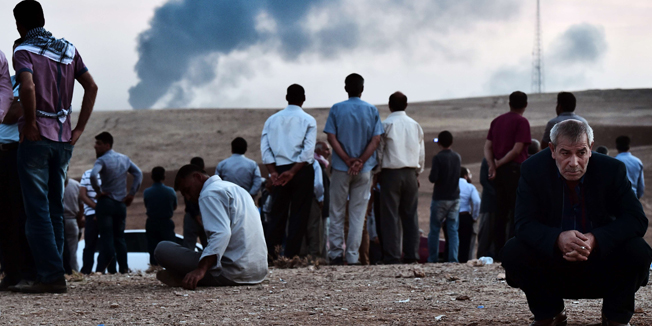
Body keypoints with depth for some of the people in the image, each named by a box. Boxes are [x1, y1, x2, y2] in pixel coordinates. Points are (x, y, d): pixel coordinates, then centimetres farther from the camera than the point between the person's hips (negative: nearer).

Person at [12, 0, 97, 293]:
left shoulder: (24, 52, -6)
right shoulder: (68, 50, 13)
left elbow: (28, 87, -25)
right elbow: (91, 86, 10)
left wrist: (30, 124, -13)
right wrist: (79, 129, 10)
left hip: (36, 138, -6)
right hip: (63, 139, 6)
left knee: (37, 209, -4)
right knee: (54, 209, 11)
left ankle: (51, 275, -11)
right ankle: (53, 274, 10)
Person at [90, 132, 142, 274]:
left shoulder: (102, 160, -9)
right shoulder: (125, 159, 11)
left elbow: (93, 175, -27)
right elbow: (138, 174, 11)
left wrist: (98, 191, -14)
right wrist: (131, 193, 8)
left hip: (106, 202, -5)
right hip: (121, 204, 5)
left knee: (106, 236, -7)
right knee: (119, 237, 9)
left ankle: (101, 268, -15)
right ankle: (124, 268, 2)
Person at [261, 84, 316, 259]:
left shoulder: (272, 119, 8)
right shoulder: (308, 120, -2)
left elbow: (265, 148, 0)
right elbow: (308, 151, -13)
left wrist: (273, 172, -4)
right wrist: (292, 172, -13)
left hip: (279, 169, 3)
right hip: (302, 171, -3)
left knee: (278, 212, 9)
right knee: (299, 213, 3)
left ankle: (269, 252, -1)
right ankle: (291, 255, -1)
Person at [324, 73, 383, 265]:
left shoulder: (336, 109, -1)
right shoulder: (372, 111, 2)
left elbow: (331, 137, -8)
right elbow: (376, 140, -5)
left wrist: (348, 160, -10)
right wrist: (360, 162, -11)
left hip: (340, 169, -1)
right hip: (364, 170, 1)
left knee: (337, 213, 8)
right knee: (358, 214, 4)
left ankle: (336, 254, 6)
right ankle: (352, 256, 2)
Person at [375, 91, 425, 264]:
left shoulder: (385, 125, -6)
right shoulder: (415, 125, 6)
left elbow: (379, 151, -3)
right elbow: (421, 153, 11)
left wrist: (378, 172, 9)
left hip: (391, 173, -3)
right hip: (410, 173, 3)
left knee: (391, 216, -3)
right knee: (410, 214, 8)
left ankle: (392, 256, -7)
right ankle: (411, 255, 4)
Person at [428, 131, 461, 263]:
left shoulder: (438, 158, -14)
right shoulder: (458, 157, 5)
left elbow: (433, 178, -19)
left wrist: (430, 174, 1)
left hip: (440, 199, -4)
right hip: (455, 198, 4)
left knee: (434, 230, 6)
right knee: (453, 230, 4)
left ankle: (432, 259, 8)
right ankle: (453, 259, -2)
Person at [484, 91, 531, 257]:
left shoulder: (497, 121, 15)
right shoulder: (522, 122, -5)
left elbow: (487, 146, 6)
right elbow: (517, 150, -14)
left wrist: (492, 165, -6)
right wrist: (499, 163, -7)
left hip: (499, 170, 6)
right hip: (515, 169, -6)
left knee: (500, 213, 9)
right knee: (516, 212, -4)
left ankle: (499, 250, 8)